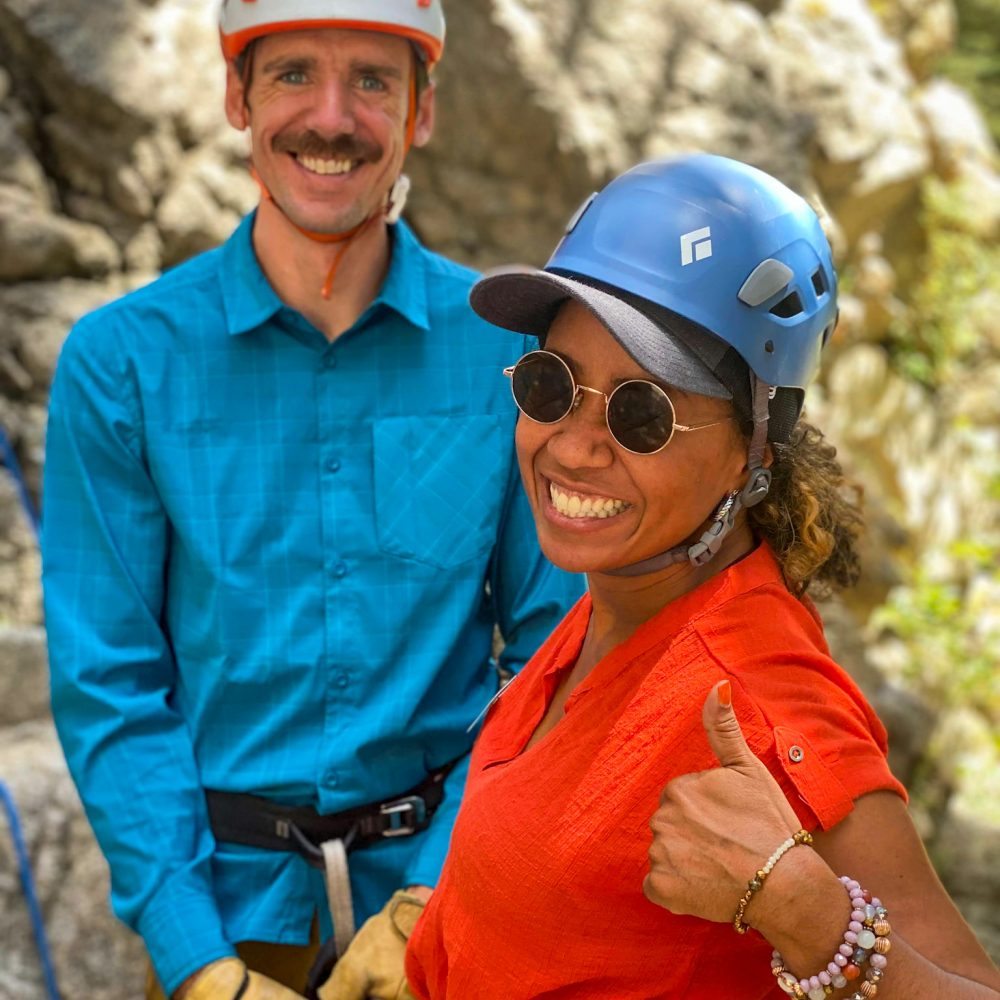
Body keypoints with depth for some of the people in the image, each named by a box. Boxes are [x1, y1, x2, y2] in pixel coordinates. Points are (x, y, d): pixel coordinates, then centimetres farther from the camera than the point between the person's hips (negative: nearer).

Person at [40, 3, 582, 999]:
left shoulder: (513, 348, -7)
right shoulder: (120, 360, -8)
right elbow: (107, 683, -8)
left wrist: (435, 899, -12)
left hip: (446, 870, 1)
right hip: (223, 880, 0)